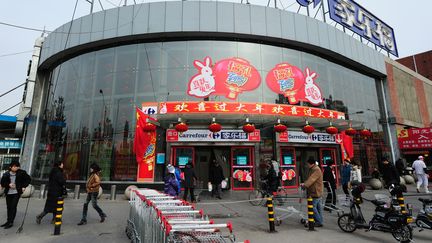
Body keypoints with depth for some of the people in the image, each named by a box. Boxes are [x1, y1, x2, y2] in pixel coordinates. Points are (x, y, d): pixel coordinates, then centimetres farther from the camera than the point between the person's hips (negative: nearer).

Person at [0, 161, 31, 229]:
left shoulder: (21, 173, -9)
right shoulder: (6, 175, -4)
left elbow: (28, 179, 3)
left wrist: (24, 186, -4)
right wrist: (9, 185, -14)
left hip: (16, 193, -3)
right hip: (8, 193, 3)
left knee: (13, 207, -6)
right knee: (8, 207, 13)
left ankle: (11, 222, 2)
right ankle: (8, 221, 28)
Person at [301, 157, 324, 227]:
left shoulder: (316, 170, -17)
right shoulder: (312, 169, 15)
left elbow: (311, 179, -27)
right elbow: (310, 179, 18)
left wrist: (305, 184, -33)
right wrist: (305, 183, 6)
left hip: (315, 192, -10)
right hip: (315, 192, 10)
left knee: (313, 207, -8)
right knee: (318, 207, 14)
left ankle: (319, 222, 0)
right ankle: (320, 221, 22)